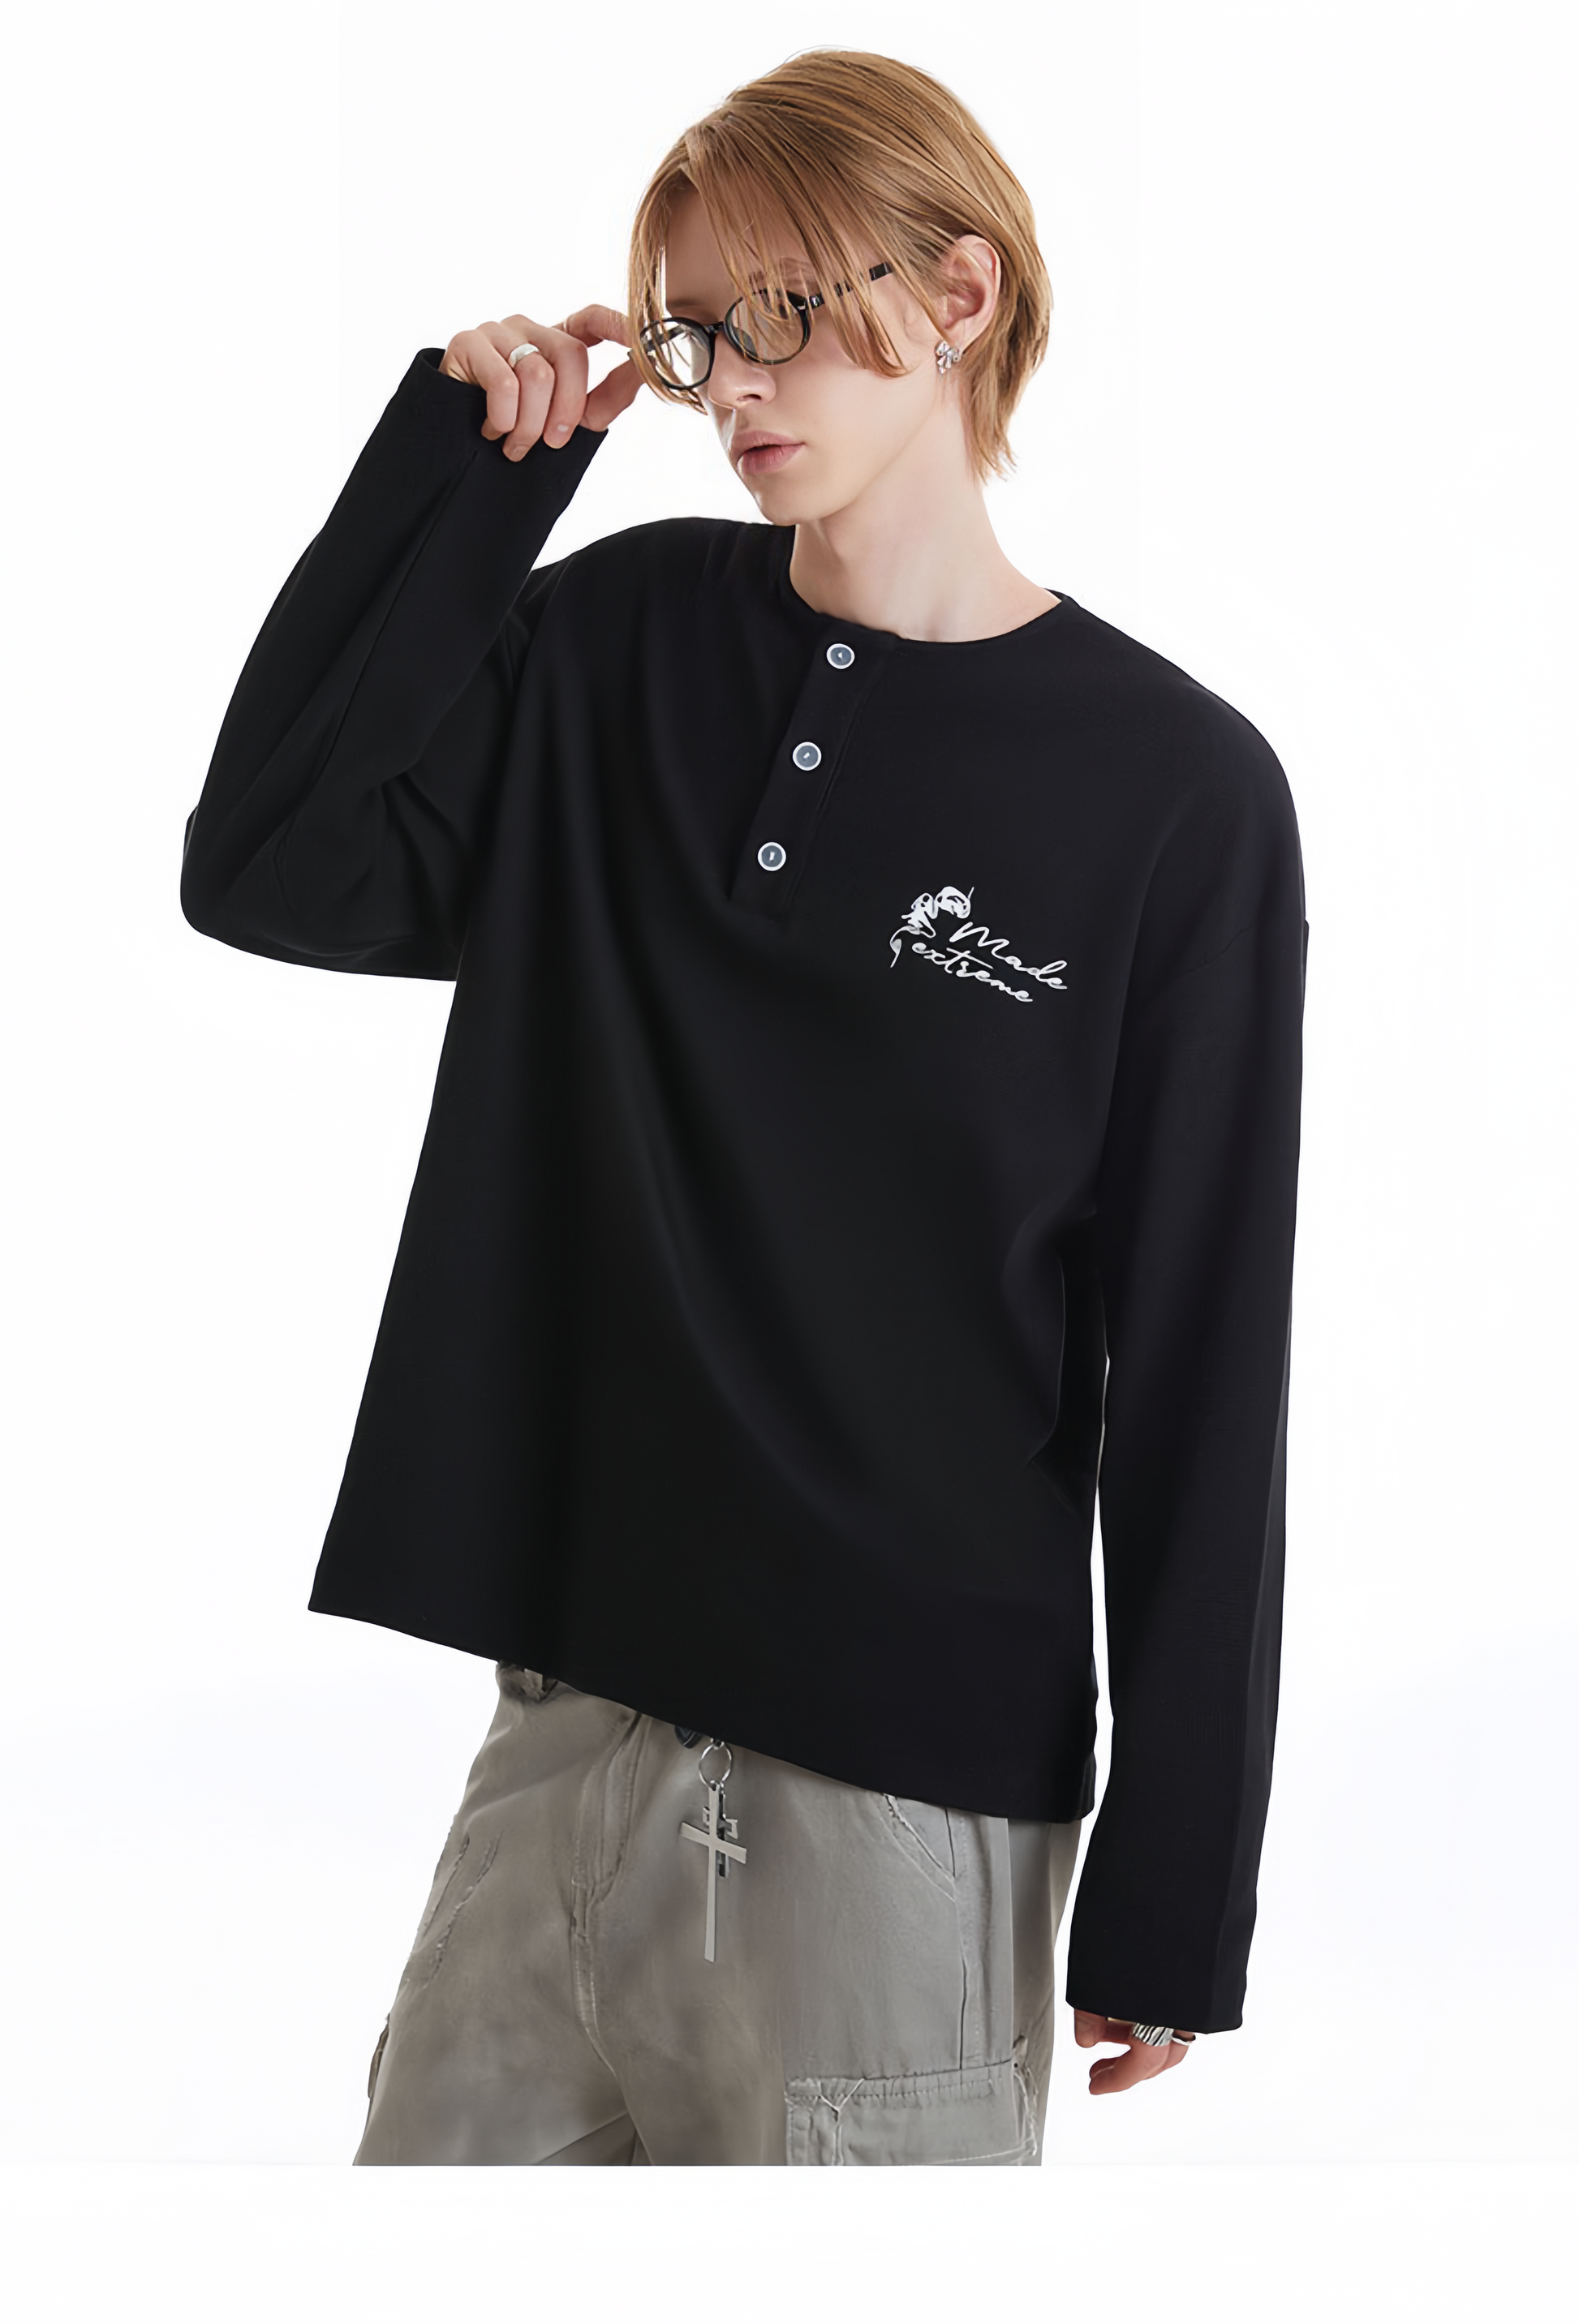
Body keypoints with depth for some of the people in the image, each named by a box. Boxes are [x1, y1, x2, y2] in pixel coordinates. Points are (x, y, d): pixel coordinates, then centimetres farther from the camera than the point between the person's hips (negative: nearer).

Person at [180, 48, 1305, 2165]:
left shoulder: (1175, 787, -6)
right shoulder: (624, 641, 6)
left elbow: (1204, 1362, -6)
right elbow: (266, 865, -5)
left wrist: (1174, 1895, -5)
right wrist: (465, 458, -7)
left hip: (909, 1787, -3)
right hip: (569, 1723, 4)